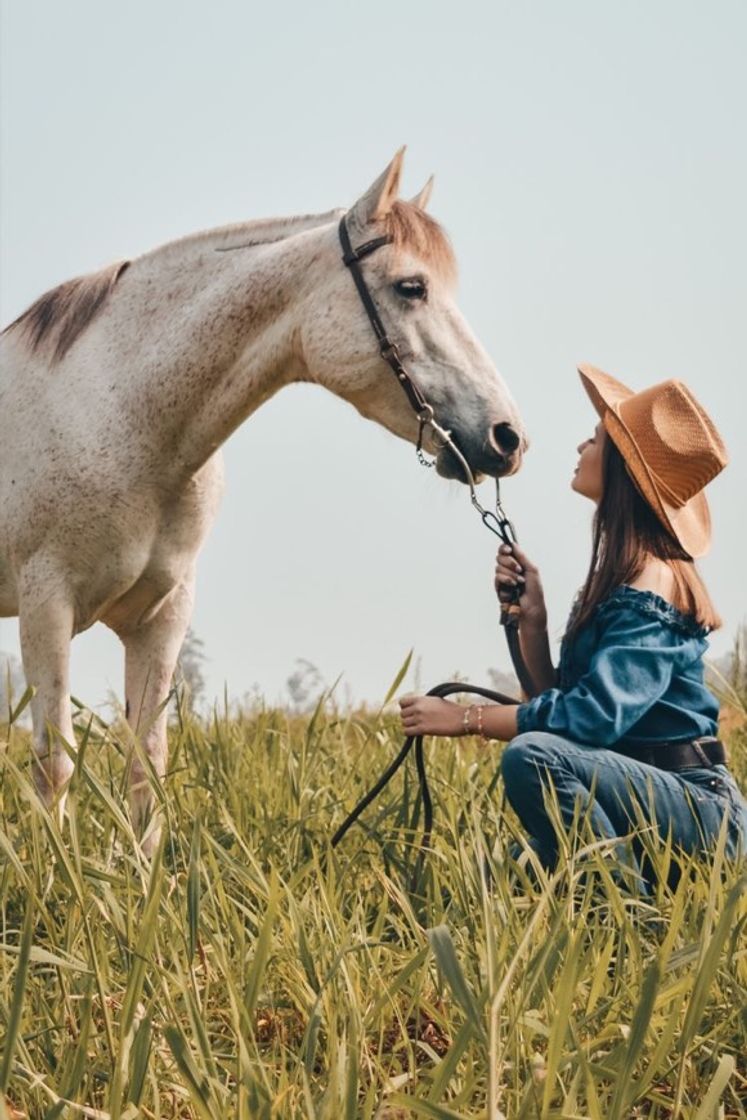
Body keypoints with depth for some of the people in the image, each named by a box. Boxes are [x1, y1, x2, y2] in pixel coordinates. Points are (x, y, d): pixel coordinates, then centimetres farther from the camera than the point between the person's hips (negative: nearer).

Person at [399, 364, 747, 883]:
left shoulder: (653, 585, -17)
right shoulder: (617, 577, 11)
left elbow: (593, 717, -27)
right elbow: (558, 699, 11)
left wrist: (465, 717, -20)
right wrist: (530, 613, -2)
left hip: (699, 811, -10)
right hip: (644, 801, 10)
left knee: (533, 756, -31)